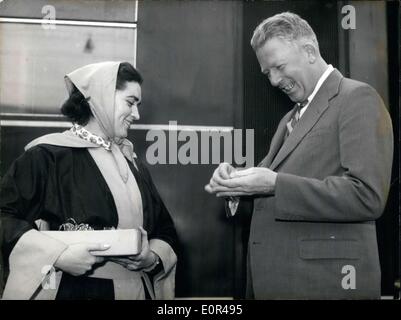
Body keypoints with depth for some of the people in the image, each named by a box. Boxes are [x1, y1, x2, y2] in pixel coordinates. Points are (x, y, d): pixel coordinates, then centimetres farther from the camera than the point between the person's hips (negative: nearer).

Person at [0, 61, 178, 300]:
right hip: (68, 290, -5)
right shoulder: (47, 156, -8)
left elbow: (164, 230, 13)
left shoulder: (133, 163, 11)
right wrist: (57, 256, -22)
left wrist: (154, 258, -6)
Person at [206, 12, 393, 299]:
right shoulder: (291, 118, 18)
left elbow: (367, 196, -19)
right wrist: (236, 180, -3)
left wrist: (274, 184, -21)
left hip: (323, 280, -7)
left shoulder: (358, 98, -8)